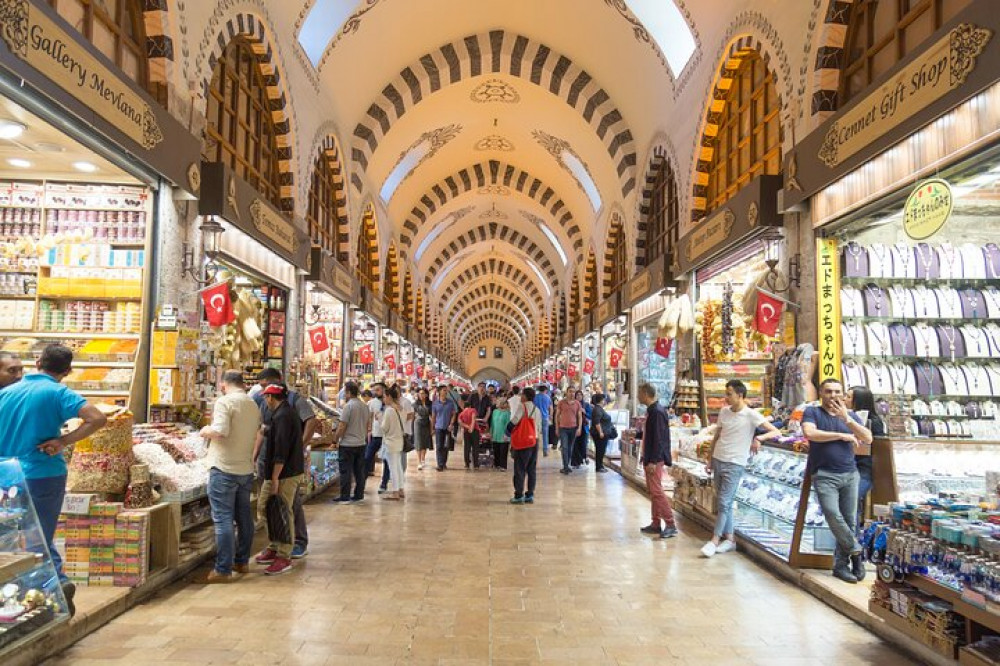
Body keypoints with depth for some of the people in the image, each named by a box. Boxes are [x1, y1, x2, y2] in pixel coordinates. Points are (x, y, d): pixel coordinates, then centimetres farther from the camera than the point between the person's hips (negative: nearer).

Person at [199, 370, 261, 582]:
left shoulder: (225, 402, -11)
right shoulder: (254, 405, 10)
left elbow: (220, 431, -23)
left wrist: (206, 431, -4)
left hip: (224, 469, -7)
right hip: (246, 469, 7)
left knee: (223, 519, -2)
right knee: (244, 517, 15)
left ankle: (223, 570, 1)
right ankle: (242, 562, 26)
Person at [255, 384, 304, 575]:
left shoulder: (282, 416, -18)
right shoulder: (288, 413, 14)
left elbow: (281, 451, -22)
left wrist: (275, 477, -21)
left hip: (286, 474, -11)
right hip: (290, 471, 11)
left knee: (283, 513, -4)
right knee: (264, 506, 17)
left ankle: (284, 558, 4)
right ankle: (274, 548, 25)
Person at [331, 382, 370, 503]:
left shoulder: (348, 406, -16)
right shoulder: (365, 406, 7)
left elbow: (342, 426, -16)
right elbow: (367, 424, 15)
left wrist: (336, 439, -4)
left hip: (347, 444, -7)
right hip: (361, 443, 7)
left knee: (346, 472, 0)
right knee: (359, 471, 11)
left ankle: (344, 497, 3)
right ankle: (359, 495, 16)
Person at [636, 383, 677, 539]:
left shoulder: (657, 412, -18)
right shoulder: (651, 410, 12)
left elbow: (659, 439, -22)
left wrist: (653, 461, -23)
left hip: (655, 459, -10)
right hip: (649, 458, 10)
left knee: (656, 491, -8)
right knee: (652, 491, 13)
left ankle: (671, 525, -2)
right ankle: (656, 524, 20)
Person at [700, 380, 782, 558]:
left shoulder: (751, 415, -10)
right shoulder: (724, 411, 6)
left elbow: (776, 432, -13)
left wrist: (759, 438, -30)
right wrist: (709, 460, 16)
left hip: (734, 464, -6)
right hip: (717, 461, 6)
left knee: (724, 503, -8)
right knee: (724, 503, 10)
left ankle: (715, 540, 0)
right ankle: (730, 538, 20)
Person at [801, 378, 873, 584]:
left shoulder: (850, 415, 14)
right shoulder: (812, 411, 3)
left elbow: (868, 439, 3)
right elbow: (809, 433, -15)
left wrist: (846, 418, -9)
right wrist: (842, 436, -7)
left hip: (850, 474, 4)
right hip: (824, 475, -4)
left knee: (850, 520, 2)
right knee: (833, 515, -20)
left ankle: (841, 564, 13)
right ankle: (855, 551, 3)